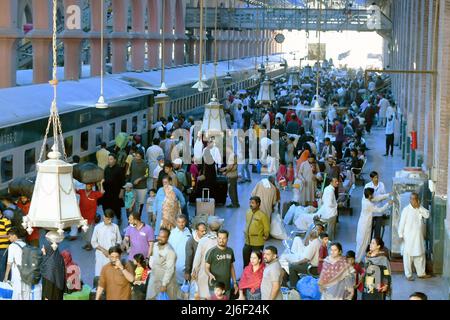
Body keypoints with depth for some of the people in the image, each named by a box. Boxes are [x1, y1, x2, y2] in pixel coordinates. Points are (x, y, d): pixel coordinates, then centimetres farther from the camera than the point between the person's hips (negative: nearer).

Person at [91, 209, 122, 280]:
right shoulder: (98, 227, -2)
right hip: (101, 255, -1)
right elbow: (93, 242, 1)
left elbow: (119, 240, 9)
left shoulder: (115, 227, 2)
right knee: (99, 275, -4)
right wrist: (103, 250, -10)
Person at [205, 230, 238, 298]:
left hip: (227, 287, 5)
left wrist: (234, 282, 13)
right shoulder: (211, 252, -7)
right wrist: (210, 275, -27)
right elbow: (206, 267, -6)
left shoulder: (230, 251, 9)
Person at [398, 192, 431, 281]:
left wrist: (419, 207, -11)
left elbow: (427, 215, -7)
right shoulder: (406, 210, -8)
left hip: (419, 236, 5)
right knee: (408, 256, -1)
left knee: (420, 255, 11)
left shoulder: (420, 209, 8)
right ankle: (408, 275, 6)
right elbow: (402, 223, -8)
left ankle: (421, 273, 21)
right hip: (409, 236, -5)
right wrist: (401, 235, -11)